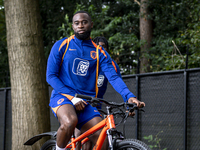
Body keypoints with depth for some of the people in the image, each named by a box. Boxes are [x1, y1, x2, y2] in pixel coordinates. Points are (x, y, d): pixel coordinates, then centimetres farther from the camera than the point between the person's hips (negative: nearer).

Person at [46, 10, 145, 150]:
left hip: (86, 103, 3)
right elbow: (51, 76, -1)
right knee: (69, 122, -36)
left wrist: (130, 96, -21)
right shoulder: (62, 46, 4)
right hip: (63, 96, -3)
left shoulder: (99, 52, 11)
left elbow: (113, 77, -1)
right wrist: (72, 98, -14)